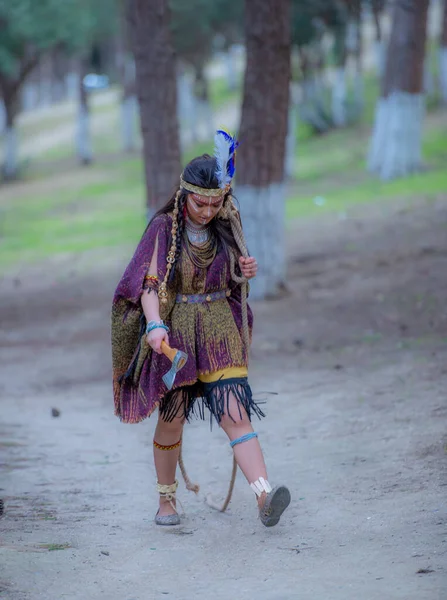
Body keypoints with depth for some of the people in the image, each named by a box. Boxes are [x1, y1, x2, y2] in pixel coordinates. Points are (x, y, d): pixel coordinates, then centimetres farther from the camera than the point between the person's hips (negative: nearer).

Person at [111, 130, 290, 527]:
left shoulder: (226, 228, 4)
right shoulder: (164, 229, -7)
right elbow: (150, 282, -16)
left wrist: (247, 272, -5)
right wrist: (155, 325, -33)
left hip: (219, 331, 2)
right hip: (173, 333, -2)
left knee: (235, 413, -11)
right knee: (172, 417, 7)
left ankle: (265, 496, -24)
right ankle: (167, 499, 26)